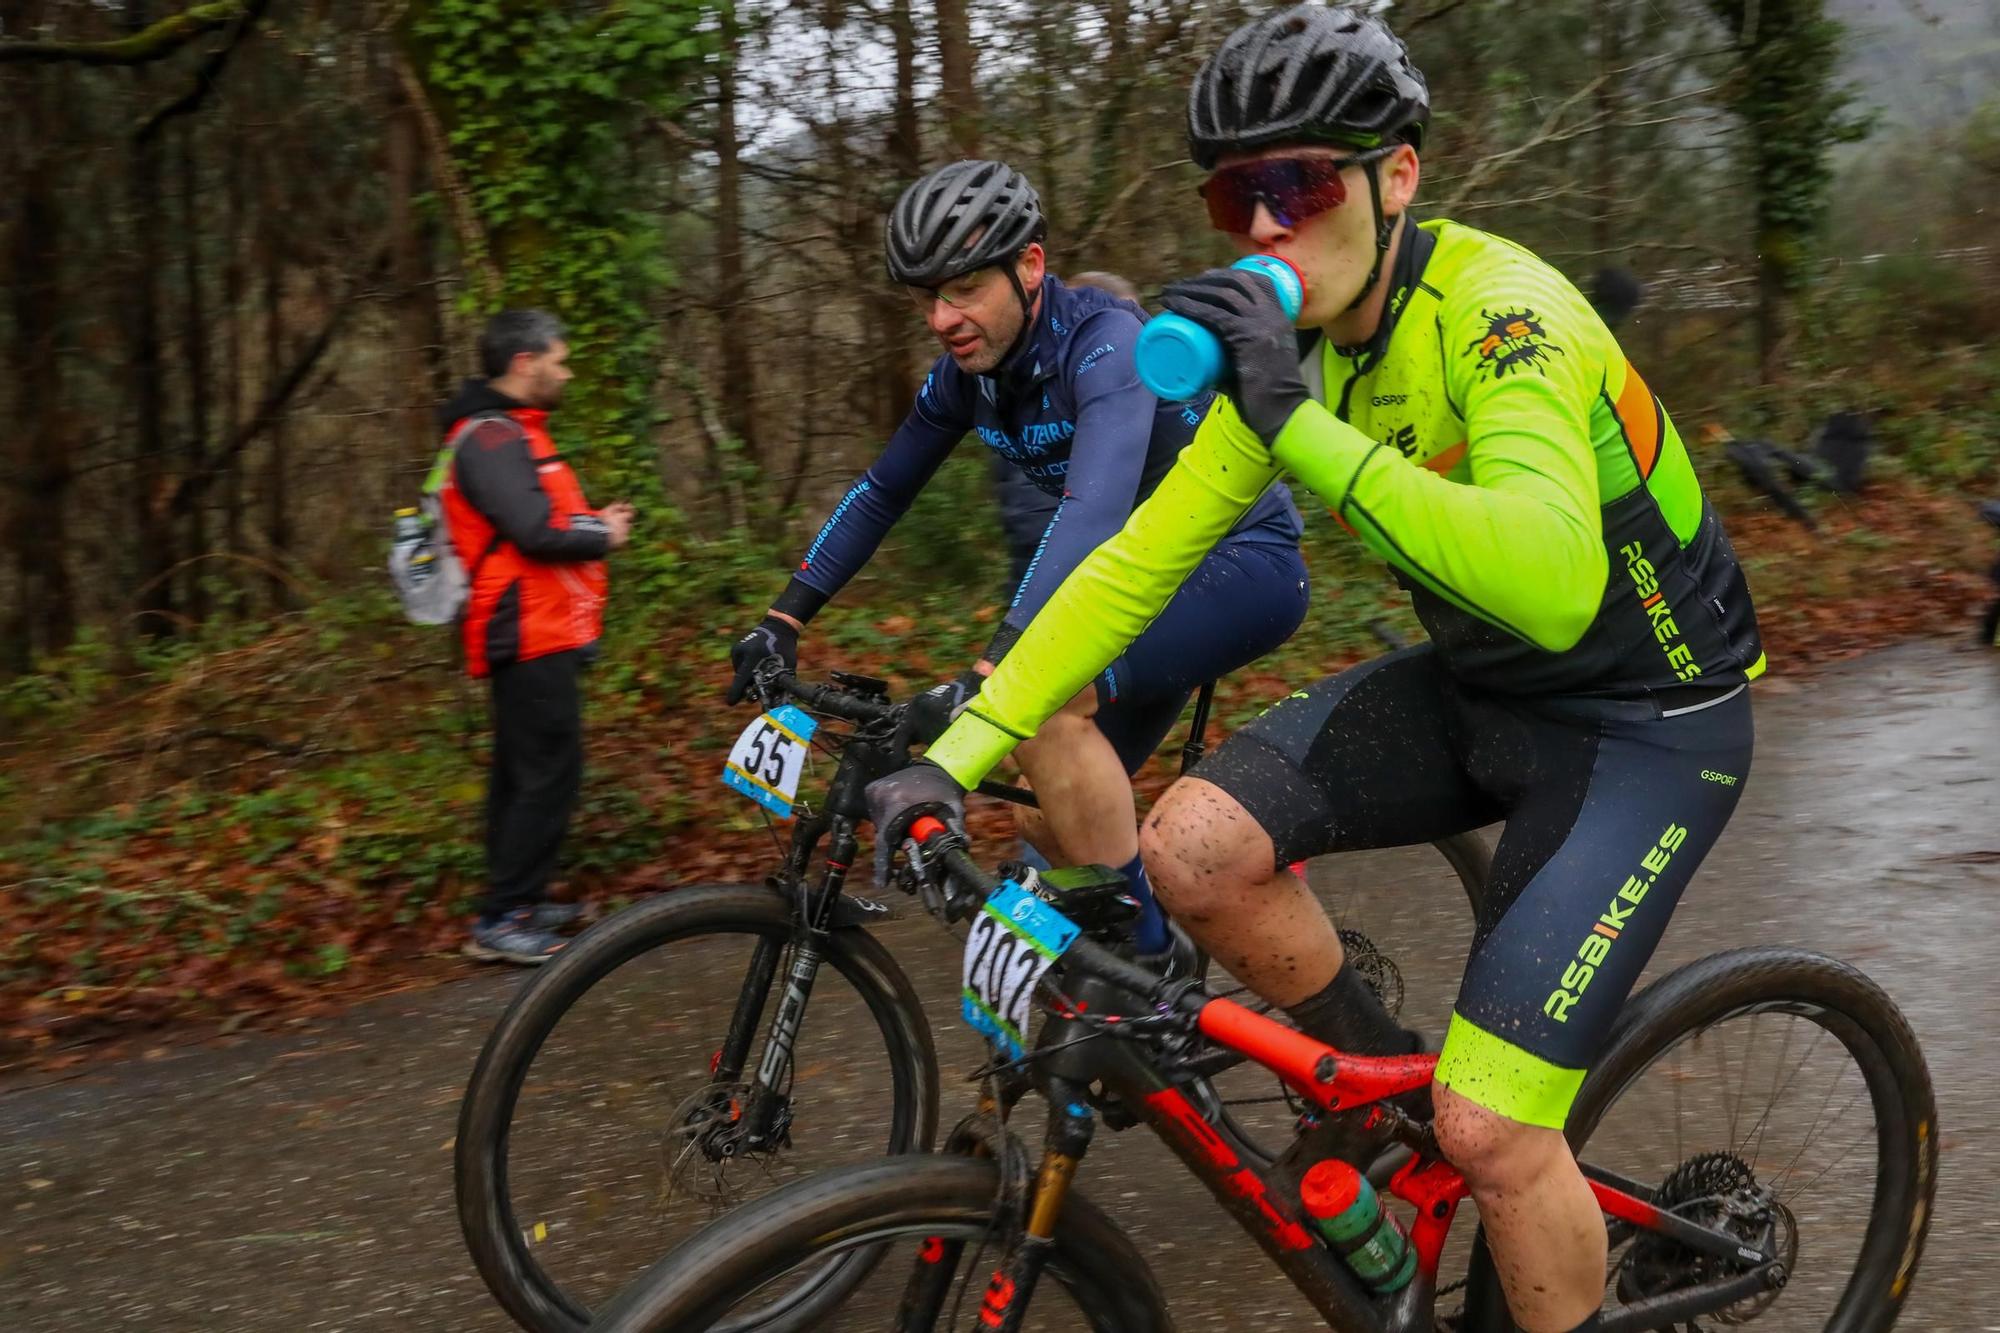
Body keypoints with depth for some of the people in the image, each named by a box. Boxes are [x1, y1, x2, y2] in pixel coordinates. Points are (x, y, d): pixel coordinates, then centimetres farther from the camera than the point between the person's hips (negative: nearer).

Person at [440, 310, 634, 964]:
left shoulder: (508, 432, 20)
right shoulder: (492, 436, -15)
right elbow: (536, 530, -25)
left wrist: (597, 520, 3)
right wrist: (603, 535, -8)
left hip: (534, 636, 11)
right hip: (532, 636, -11)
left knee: (523, 773, 16)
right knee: (548, 771, -10)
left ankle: (520, 903, 25)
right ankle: (500, 921, -6)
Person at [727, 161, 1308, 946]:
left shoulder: (1106, 343, -27)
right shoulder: (968, 371, -3)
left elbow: (1094, 511, -42)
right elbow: (880, 491, 7)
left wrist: (988, 680, -52)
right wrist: (783, 620, -1)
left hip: (1243, 561, -8)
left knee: (1041, 697, -29)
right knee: (1056, 829, 4)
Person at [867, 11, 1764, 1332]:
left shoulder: (1498, 312, -27)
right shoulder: (1293, 349, -5)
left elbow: (1553, 589, -43)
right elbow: (1138, 561, -2)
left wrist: (1304, 428, -47)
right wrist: (955, 756, -8)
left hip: (1645, 719, -6)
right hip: (1475, 688, 7)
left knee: (1488, 1130, -16)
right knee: (1196, 843, -16)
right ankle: (1378, 1077, 10)